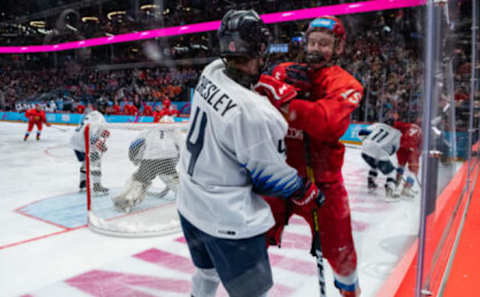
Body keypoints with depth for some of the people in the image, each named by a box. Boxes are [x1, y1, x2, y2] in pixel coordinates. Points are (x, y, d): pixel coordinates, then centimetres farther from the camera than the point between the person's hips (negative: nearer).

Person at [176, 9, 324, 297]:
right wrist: (308, 194, -1)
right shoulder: (255, 112, -30)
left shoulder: (211, 73, -8)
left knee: (207, 272, 32)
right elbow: (271, 176, -18)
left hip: (190, 203, 8)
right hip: (227, 219, -8)